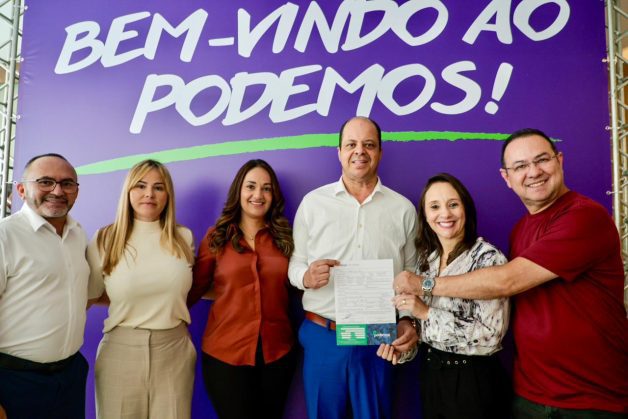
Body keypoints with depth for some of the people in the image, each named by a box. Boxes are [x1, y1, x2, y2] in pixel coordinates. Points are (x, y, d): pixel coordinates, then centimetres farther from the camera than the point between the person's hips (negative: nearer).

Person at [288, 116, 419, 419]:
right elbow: (294, 264, 3)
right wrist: (307, 277, -17)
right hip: (322, 337, 0)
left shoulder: (403, 208, 2)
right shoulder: (313, 202, 1)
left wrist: (408, 321, -8)